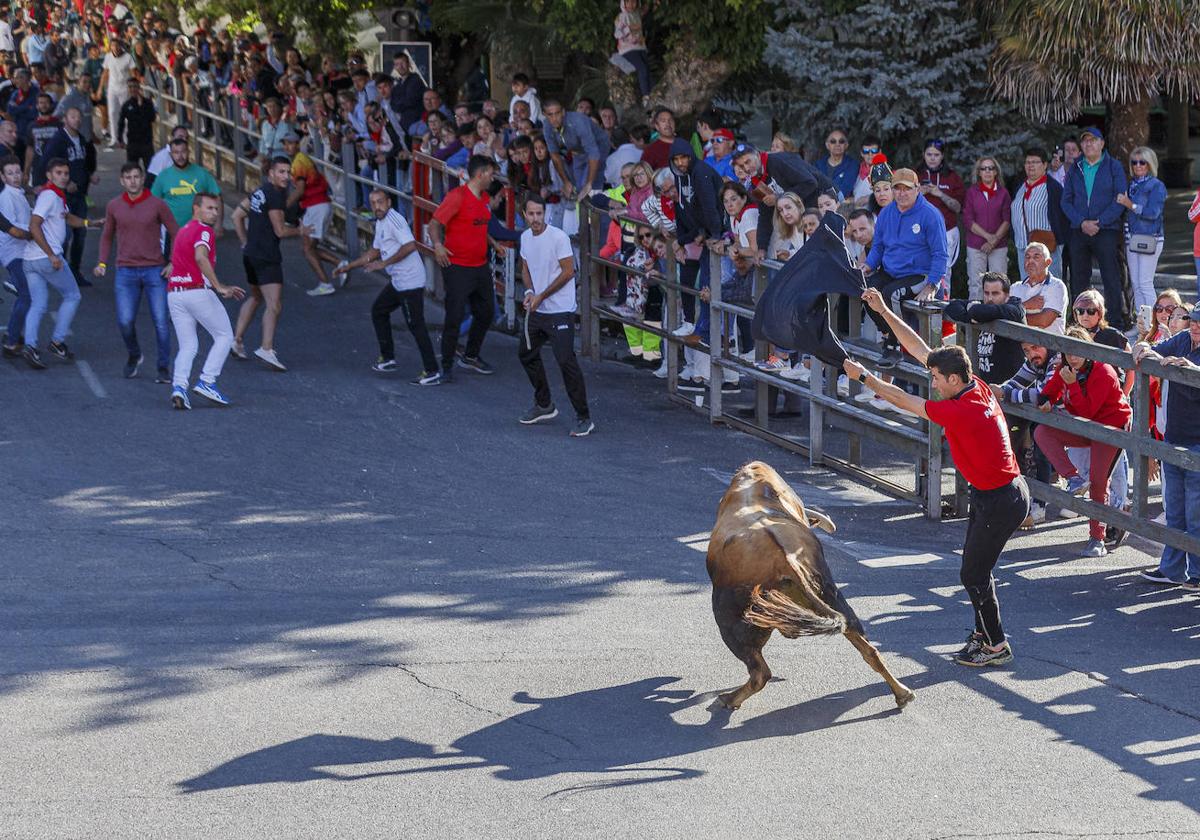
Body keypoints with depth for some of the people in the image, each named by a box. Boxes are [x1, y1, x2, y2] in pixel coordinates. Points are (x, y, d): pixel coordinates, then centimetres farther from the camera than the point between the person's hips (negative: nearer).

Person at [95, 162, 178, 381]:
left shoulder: (157, 205, -2)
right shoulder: (113, 206, 5)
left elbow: (176, 234, 5)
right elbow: (107, 236, 19)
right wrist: (102, 263, 7)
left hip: (154, 271, -1)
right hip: (126, 272, 1)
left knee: (161, 322, -4)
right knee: (125, 321, -10)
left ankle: (163, 369, 8)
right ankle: (134, 356, 18)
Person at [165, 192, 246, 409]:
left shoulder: (183, 231, 22)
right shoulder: (204, 231, -5)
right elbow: (201, 257, -24)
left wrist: (223, 288, 30)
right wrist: (219, 287, -23)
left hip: (174, 293, 7)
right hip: (198, 291, -7)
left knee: (188, 346, 11)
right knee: (224, 336, 8)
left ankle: (178, 386, -11)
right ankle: (207, 382, -4)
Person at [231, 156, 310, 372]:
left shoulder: (259, 192, 13)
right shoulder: (275, 195, -15)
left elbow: (237, 215, 20)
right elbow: (280, 231, -15)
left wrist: (245, 243, 21)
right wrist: (300, 231, 2)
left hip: (251, 254, 10)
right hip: (267, 257, -10)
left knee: (254, 297, 26)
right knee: (274, 305, -14)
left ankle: (237, 339, 30)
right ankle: (267, 349, -25)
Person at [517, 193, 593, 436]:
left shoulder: (558, 238, -16)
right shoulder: (525, 237, 7)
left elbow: (568, 272, -15)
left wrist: (541, 296, -13)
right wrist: (529, 292, -2)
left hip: (560, 311, -8)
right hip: (536, 311, 8)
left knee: (566, 361, -14)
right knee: (527, 354, 18)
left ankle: (584, 418, -8)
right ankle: (544, 406, 36)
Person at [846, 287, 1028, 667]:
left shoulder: (961, 411, -28)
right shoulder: (977, 386, -3)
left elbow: (902, 400, -19)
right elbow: (919, 348, 3)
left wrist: (863, 376, -8)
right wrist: (884, 311, 3)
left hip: (1000, 502, -9)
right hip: (991, 495, 9)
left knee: (974, 574, 3)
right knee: (975, 567, 19)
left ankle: (995, 645, 15)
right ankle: (984, 632, 32)